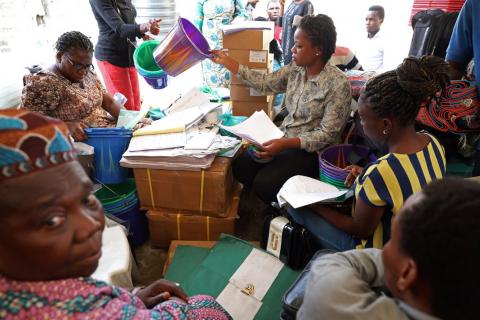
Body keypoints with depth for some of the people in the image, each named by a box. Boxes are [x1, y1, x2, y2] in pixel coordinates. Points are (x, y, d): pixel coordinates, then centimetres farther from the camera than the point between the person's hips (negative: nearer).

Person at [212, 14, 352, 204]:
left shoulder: (338, 84, -19)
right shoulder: (295, 69, 0)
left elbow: (327, 135, -20)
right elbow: (265, 84, 7)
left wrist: (285, 144, -31)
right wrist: (228, 62, 3)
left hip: (311, 150, -6)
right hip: (284, 139, 6)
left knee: (264, 183, -23)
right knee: (240, 166, -11)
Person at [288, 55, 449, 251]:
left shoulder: (380, 174, -38)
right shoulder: (433, 143, -14)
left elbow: (360, 230, -21)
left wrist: (315, 205, -10)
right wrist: (367, 176, -3)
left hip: (380, 251, -7)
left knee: (297, 205, 2)